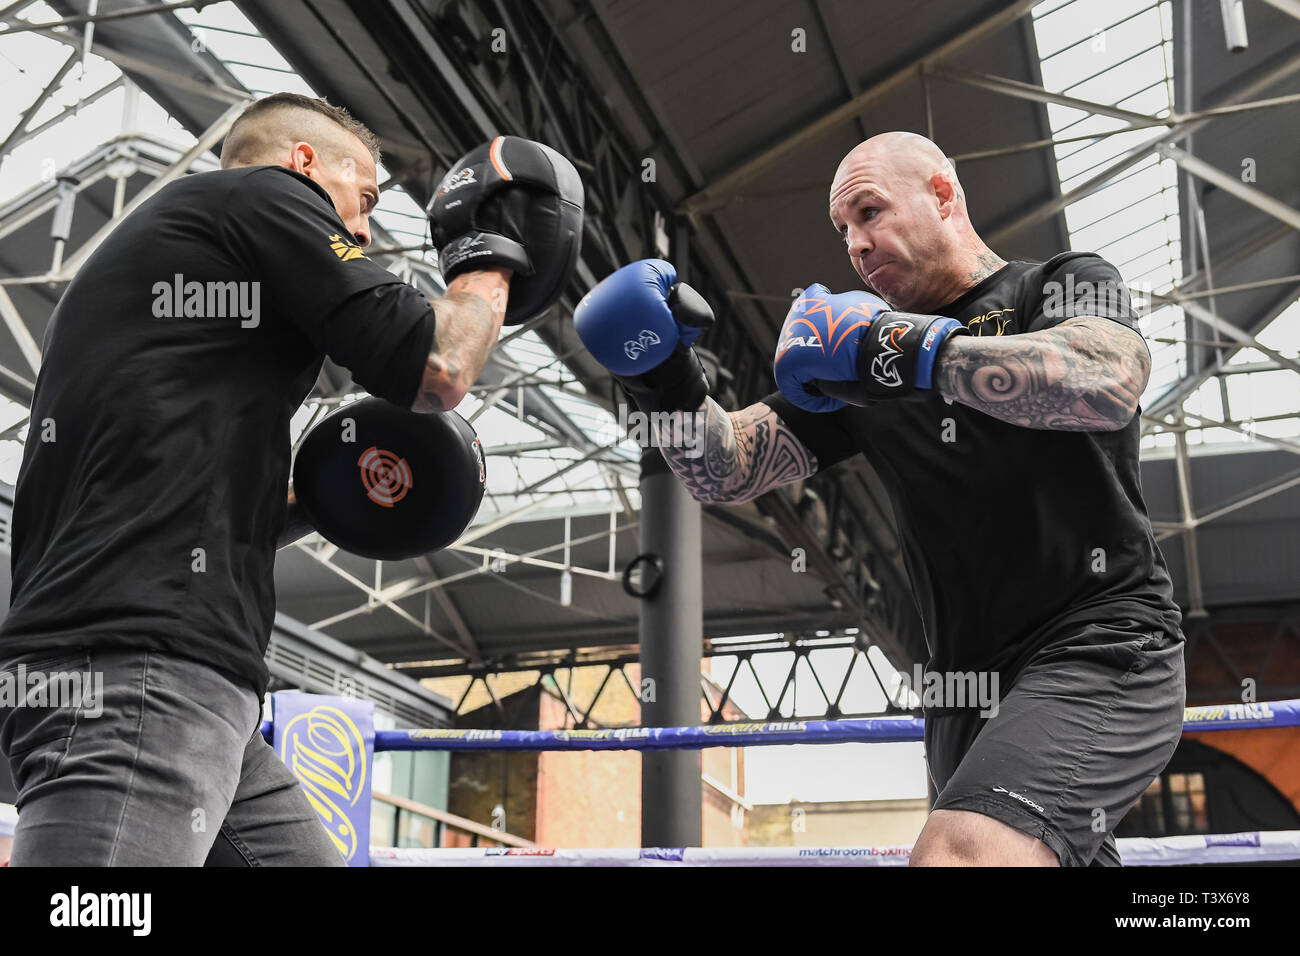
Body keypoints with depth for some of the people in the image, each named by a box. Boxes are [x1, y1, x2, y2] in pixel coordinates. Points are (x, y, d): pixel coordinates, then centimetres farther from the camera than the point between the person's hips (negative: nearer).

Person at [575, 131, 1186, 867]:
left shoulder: (1068, 284, 3)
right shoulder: (857, 362, 16)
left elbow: (1107, 384, -21)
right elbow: (728, 473, 7)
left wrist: (910, 349, -24)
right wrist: (669, 383, -11)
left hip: (1099, 648, -6)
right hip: (970, 693, 7)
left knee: (962, 855, -29)